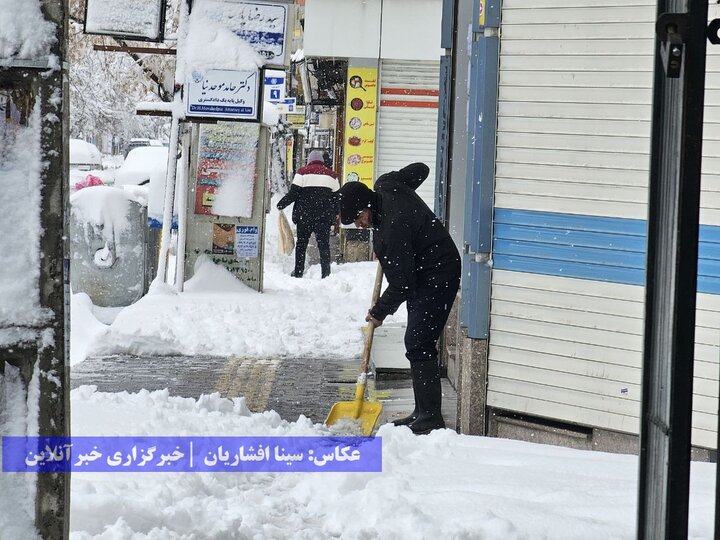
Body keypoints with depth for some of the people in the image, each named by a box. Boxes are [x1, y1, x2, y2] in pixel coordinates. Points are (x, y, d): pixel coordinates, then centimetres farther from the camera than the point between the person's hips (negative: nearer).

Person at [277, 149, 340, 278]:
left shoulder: (303, 172, 0)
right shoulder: (331, 174, 10)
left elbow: (294, 193, -6)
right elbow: (337, 197, 12)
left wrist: (281, 204, 5)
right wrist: (334, 214, 22)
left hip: (305, 215, -2)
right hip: (325, 217, 2)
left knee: (301, 244, 8)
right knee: (324, 245, 4)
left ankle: (298, 272, 7)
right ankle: (326, 272, -2)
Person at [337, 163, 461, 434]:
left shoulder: (392, 230, -30)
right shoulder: (385, 185, -4)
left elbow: (401, 285, -24)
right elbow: (420, 169, 17)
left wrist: (380, 311, -8)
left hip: (438, 277, -11)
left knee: (418, 345, -15)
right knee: (418, 344, 11)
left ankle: (431, 417, -15)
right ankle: (423, 412, 13)